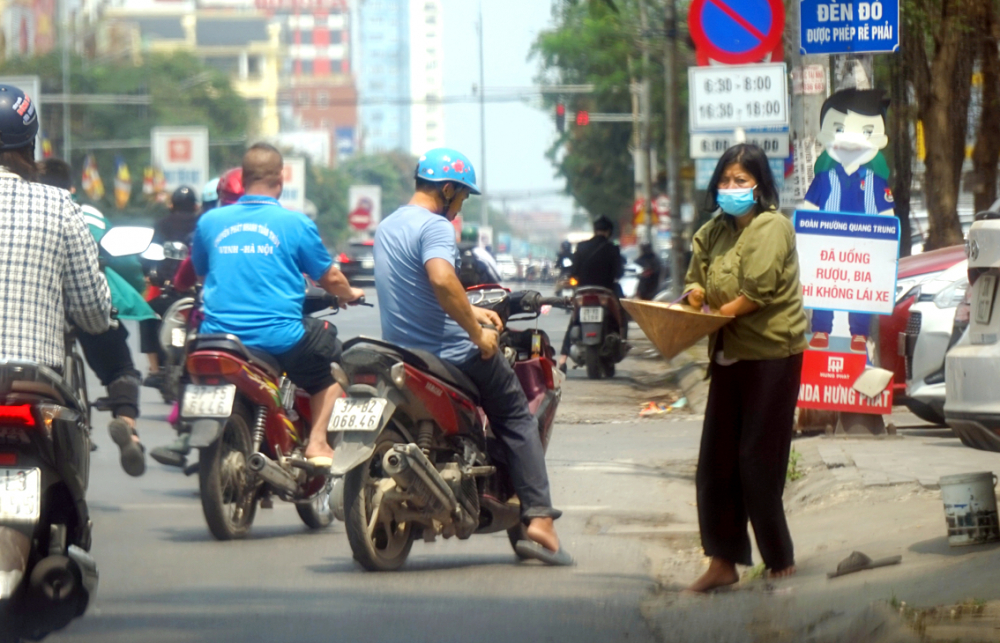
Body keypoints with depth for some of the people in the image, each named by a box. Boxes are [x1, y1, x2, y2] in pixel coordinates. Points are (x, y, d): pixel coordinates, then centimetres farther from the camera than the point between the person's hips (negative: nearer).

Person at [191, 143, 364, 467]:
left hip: (218, 333, 4)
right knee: (330, 346, 22)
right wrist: (349, 295, 31)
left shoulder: (210, 221, 6)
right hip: (278, 338, -4)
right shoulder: (295, 223, -3)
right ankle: (317, 442, 10)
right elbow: (330, 278, 7)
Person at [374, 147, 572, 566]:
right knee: (516, 418, 7)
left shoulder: (387, 227, 14)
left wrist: (469, 311, 25)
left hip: (399, 354, 8)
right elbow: (442, 280, -34)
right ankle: (539, 519, -3)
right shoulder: (435, 227, -16)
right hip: (449, 355, -8)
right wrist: (477, 333, -25)